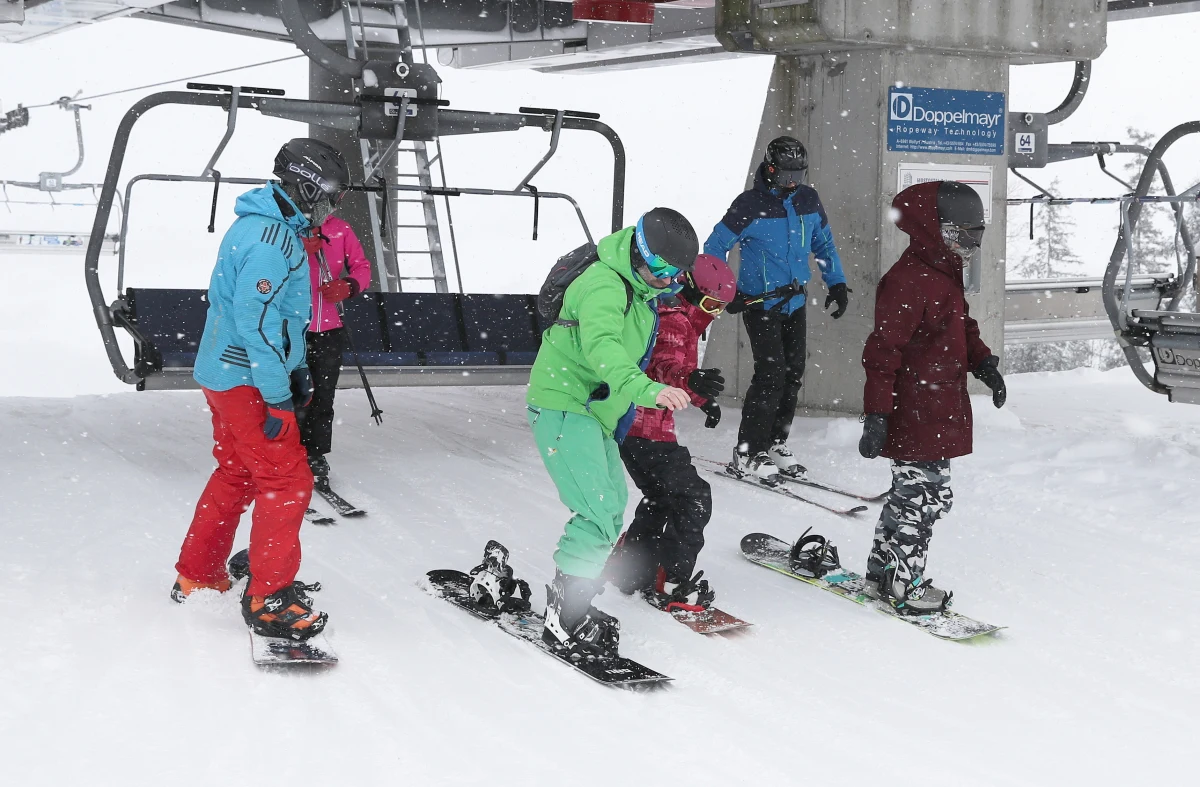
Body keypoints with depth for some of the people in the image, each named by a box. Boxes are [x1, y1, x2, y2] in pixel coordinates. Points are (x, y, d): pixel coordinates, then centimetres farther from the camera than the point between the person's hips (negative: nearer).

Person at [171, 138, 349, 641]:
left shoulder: (276, 228, 12)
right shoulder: (271, 238, -21)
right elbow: (255, 321, -26)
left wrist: (296, 370, 19)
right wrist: (278, 396, -22)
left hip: (224, 373, 11)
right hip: (247, 380, -10)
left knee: (237, 475, 20)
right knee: (287, 482, -5)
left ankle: (197, 576, 30)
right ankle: (269, 599, 0)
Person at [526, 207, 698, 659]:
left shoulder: (638, 288, 11)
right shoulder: (604, 285, -21)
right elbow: (601, 347, -39)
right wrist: (647, 390, -53)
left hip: (594, 412, 10)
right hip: (564, 406, -10)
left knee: (613, 507, 18)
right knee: (598, 516, -18)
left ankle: (568, 603, 30)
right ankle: (564, 622, -11)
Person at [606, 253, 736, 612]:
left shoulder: (675, 316, 18)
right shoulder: (674, 320, -16)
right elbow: (667, 367, -35)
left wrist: (704, 397, 38)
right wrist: (691, 381, -55)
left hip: (626, 422, 10)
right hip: (648, 428, -10)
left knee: (661, 498, 22)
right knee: (693, 498, -7)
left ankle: (628, 570, 29)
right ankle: (670, 584, -7)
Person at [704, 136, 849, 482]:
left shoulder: (809, 200, 3)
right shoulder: (750, 205, -13)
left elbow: (824, 242, 18)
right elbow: (715, 247, -7)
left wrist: (837, 283, 9)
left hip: (795, 302, 6)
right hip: (759, 303, -6)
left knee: (793, 375, 7)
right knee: (772, 373, -14)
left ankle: (774, 444, 20)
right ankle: (746, 456, -7)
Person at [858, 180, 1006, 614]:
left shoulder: (947, 275, 13)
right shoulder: (907, 281, -20)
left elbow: (962, 327, 28)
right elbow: (883, 351, -22)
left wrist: (983, 363, 12)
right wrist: (876, 415, -24)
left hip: (941, 412, 10)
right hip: (915, 416, -10)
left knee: (913, 494, 17)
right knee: (924, 496, -3)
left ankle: (882, 573, 29)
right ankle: (903, 584, 10)